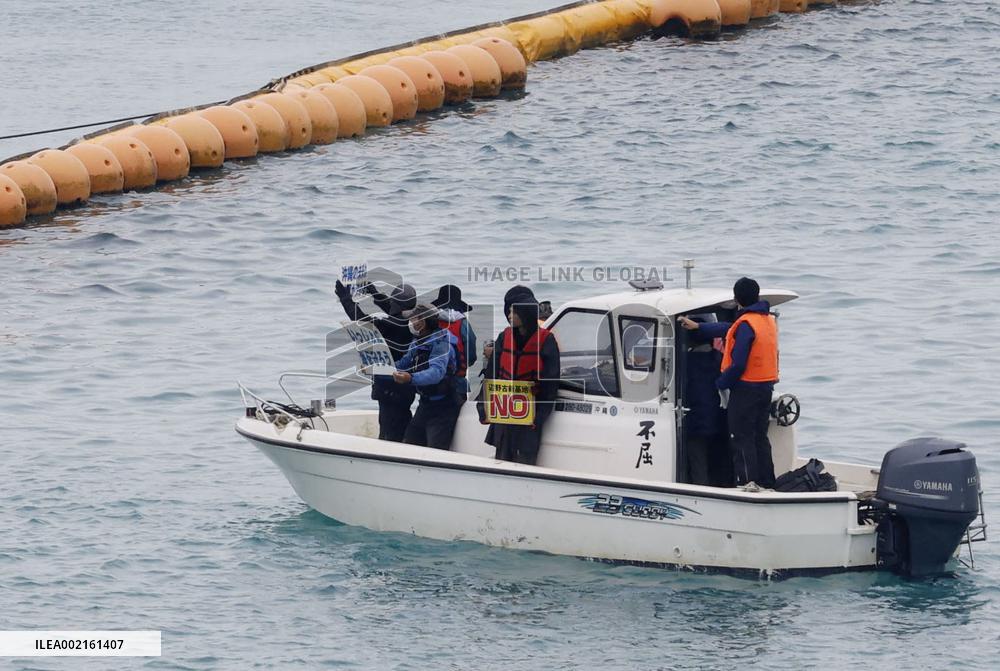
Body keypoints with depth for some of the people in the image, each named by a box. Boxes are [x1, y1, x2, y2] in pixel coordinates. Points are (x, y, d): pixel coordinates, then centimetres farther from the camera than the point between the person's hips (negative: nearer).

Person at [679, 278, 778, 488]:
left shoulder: (746, 324, -19)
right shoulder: (768, 319, 8)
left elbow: (738, 364, -22)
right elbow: (730, 329, 18)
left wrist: (721, 383, -7)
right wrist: (699, 327, 23)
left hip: (746, 388, -8)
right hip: (766, 387, 8)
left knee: (742, 440, -2)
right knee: (760, 438, 16)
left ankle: (748, 484, -4)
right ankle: (767, 484, 19)